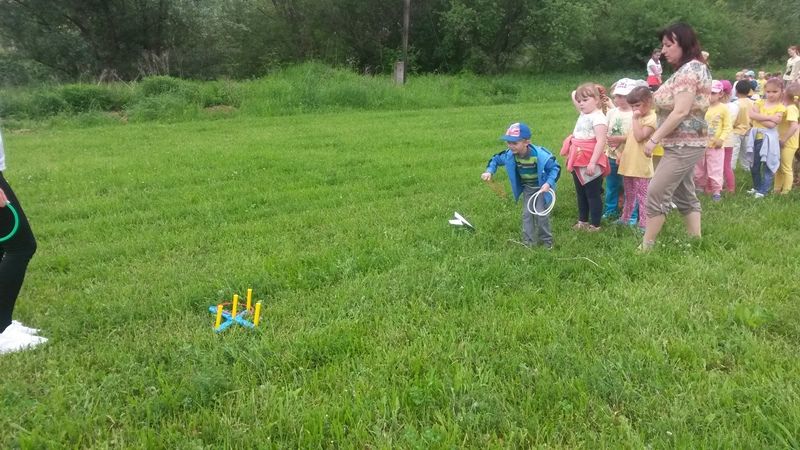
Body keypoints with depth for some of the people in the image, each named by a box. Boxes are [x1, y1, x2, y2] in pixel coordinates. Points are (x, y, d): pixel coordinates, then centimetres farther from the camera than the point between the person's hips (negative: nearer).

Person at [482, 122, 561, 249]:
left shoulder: (540, 155, -34)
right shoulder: (510, 155, -20)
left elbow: (555, 168, -21)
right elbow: (497, 159, 0)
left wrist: (549, 183, -33)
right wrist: (489, 171, -17)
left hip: (542, 187, -5)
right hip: (527, 188, 5)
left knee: (541, 213, -5)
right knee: (526, 214, 5)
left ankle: (546, 240, 16)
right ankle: (528, 242, 16)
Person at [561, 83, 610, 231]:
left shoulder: (598, 118, -15)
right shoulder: (584, 114, 11)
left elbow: (601, 142, -23)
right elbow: (574, 95, 28)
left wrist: (592, 163, -27)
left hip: (590, 164, -9)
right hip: (578, 162, 9)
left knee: (593, 194, 2)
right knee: (580, 193, 17)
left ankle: (595, 225, 11)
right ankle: (582, 221, 29)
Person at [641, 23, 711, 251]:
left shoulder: (690, 69, -16)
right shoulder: (687, 69, 15)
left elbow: (681, 111, -23)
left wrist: (654, 138, -19)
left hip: (684, 145, -10)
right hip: (683, 144, 10)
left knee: (656, 193, -7)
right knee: (685, 196, 14)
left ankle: (646, 247, -1)